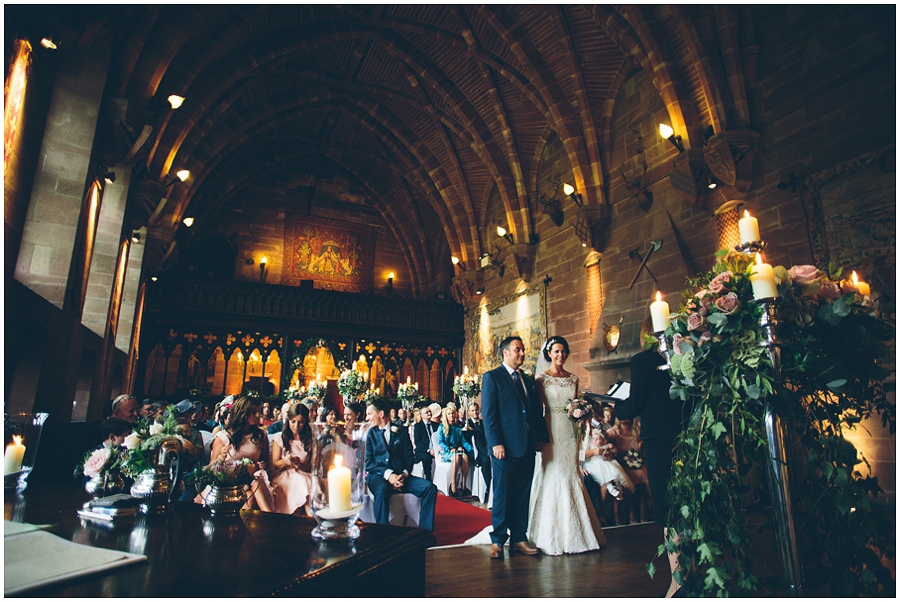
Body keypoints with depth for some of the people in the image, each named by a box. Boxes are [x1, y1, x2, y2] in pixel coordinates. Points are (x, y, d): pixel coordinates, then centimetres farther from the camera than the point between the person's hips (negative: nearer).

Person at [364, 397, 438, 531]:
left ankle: (425, 531, -14)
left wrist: (404, 474, -11)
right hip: (378, 476, -3)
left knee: (430, 488, -20)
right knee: (381, 490, -39)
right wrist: (388, 474, -16)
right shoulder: (369, 434, 10)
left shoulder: (400, 433, 15)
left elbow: (409, 458, 10)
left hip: (400, 476, 3)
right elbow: (368, 462, 0)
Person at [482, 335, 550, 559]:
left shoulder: (528, 381, 17)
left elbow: (536, 413, 17)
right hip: (505, 446, -6)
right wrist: (496, 443, -16)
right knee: (502, 496, 3)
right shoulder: (492, 377, -2)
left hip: (527, 447, 6)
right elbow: (488, 414, -9)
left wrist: (541, 437, 7)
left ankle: (518, 538, 22)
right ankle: (498, 541, 15)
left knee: (522, 495, 11)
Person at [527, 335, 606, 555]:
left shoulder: (573, 378, 11)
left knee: (571, 476, 8)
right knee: (553, 476, -2)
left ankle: (574, 533, 20)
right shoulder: (542, 378, -4)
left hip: (570, 432, 5)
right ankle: (552, 535, 10)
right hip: (551, 432, -4)